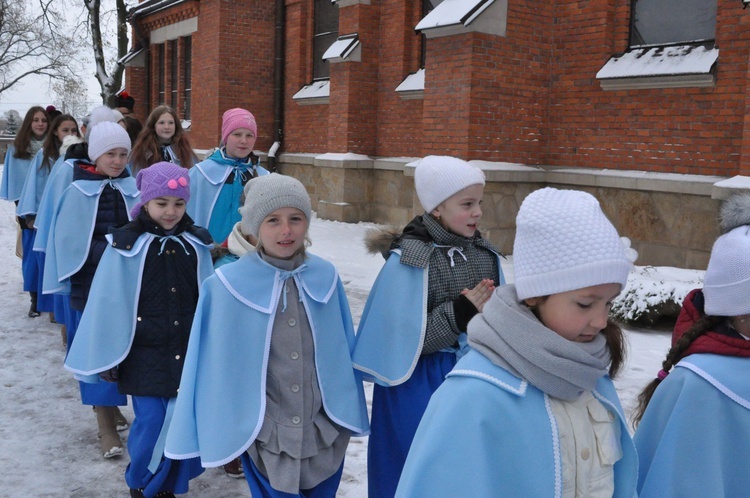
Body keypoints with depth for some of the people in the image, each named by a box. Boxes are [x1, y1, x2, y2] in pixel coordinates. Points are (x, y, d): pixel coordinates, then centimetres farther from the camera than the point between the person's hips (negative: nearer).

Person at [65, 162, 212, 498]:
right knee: (151, 425, 0)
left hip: (188, 354, 3)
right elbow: (108, 306, -4)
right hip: (146, 356, -3)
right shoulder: (125, 246, -9)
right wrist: (108, 357, -2)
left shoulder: (197, 244, 3)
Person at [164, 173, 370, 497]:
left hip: (325, 435, 3)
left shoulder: (325, 278, -3)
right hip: (264, 438, -3)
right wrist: (215, 431, 0)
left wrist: (347, 414, 11)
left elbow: (341, 352, 7)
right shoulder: (227, 286, -11)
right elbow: (216, 365, -4)